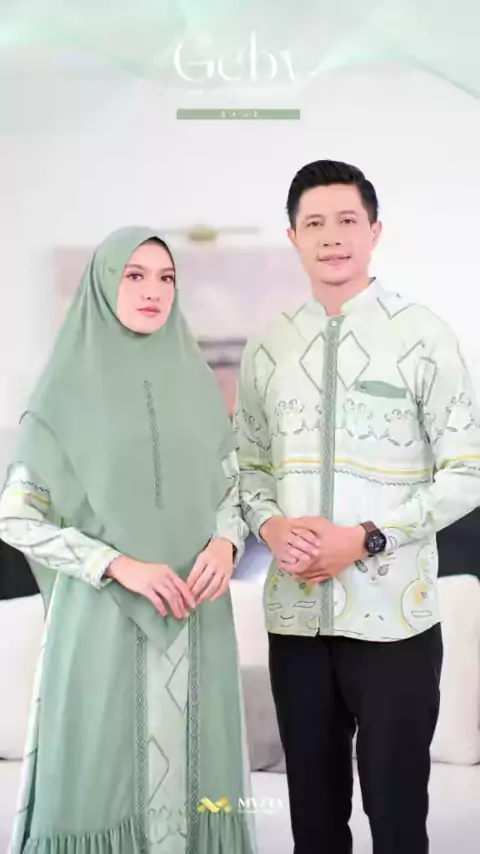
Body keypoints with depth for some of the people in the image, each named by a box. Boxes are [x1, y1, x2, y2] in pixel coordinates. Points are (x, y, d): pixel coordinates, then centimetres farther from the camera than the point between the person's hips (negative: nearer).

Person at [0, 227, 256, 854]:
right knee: (104, 769, 1)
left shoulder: (196, 383, 7)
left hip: (195, 618, 3)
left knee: (188, 767, 7)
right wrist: (119, 566, -15)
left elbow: (231, 486, 14)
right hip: (102, 618, -3)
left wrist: (225, 544, -9)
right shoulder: (66, 389, -4)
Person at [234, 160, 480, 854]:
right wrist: (271, 527, -8)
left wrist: (366, 538, -16)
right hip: (296, 614, 4)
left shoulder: (422, 337, -5)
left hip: (393, 616, -4)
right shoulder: (266, 350, 8)